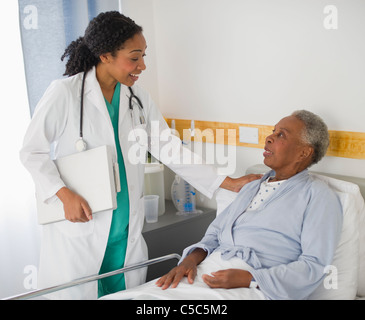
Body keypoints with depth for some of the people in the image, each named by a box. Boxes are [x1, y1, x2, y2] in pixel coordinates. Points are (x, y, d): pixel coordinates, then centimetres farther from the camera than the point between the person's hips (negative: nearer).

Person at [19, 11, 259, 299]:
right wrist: (64, 194, -19)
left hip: (126, 230, 4)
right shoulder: (65, 93, -9)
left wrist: (228, 183, 1)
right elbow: (32, 151, -3)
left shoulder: (137, 99, 5)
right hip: (78, 225, -4)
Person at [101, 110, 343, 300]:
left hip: (255, 285, -6)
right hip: (207, 270, 6)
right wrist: (192, 258, 2)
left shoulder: (318, 196, 3)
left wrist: (248, 278, -15)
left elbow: (315, 265, -6)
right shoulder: (251, 187, 25)